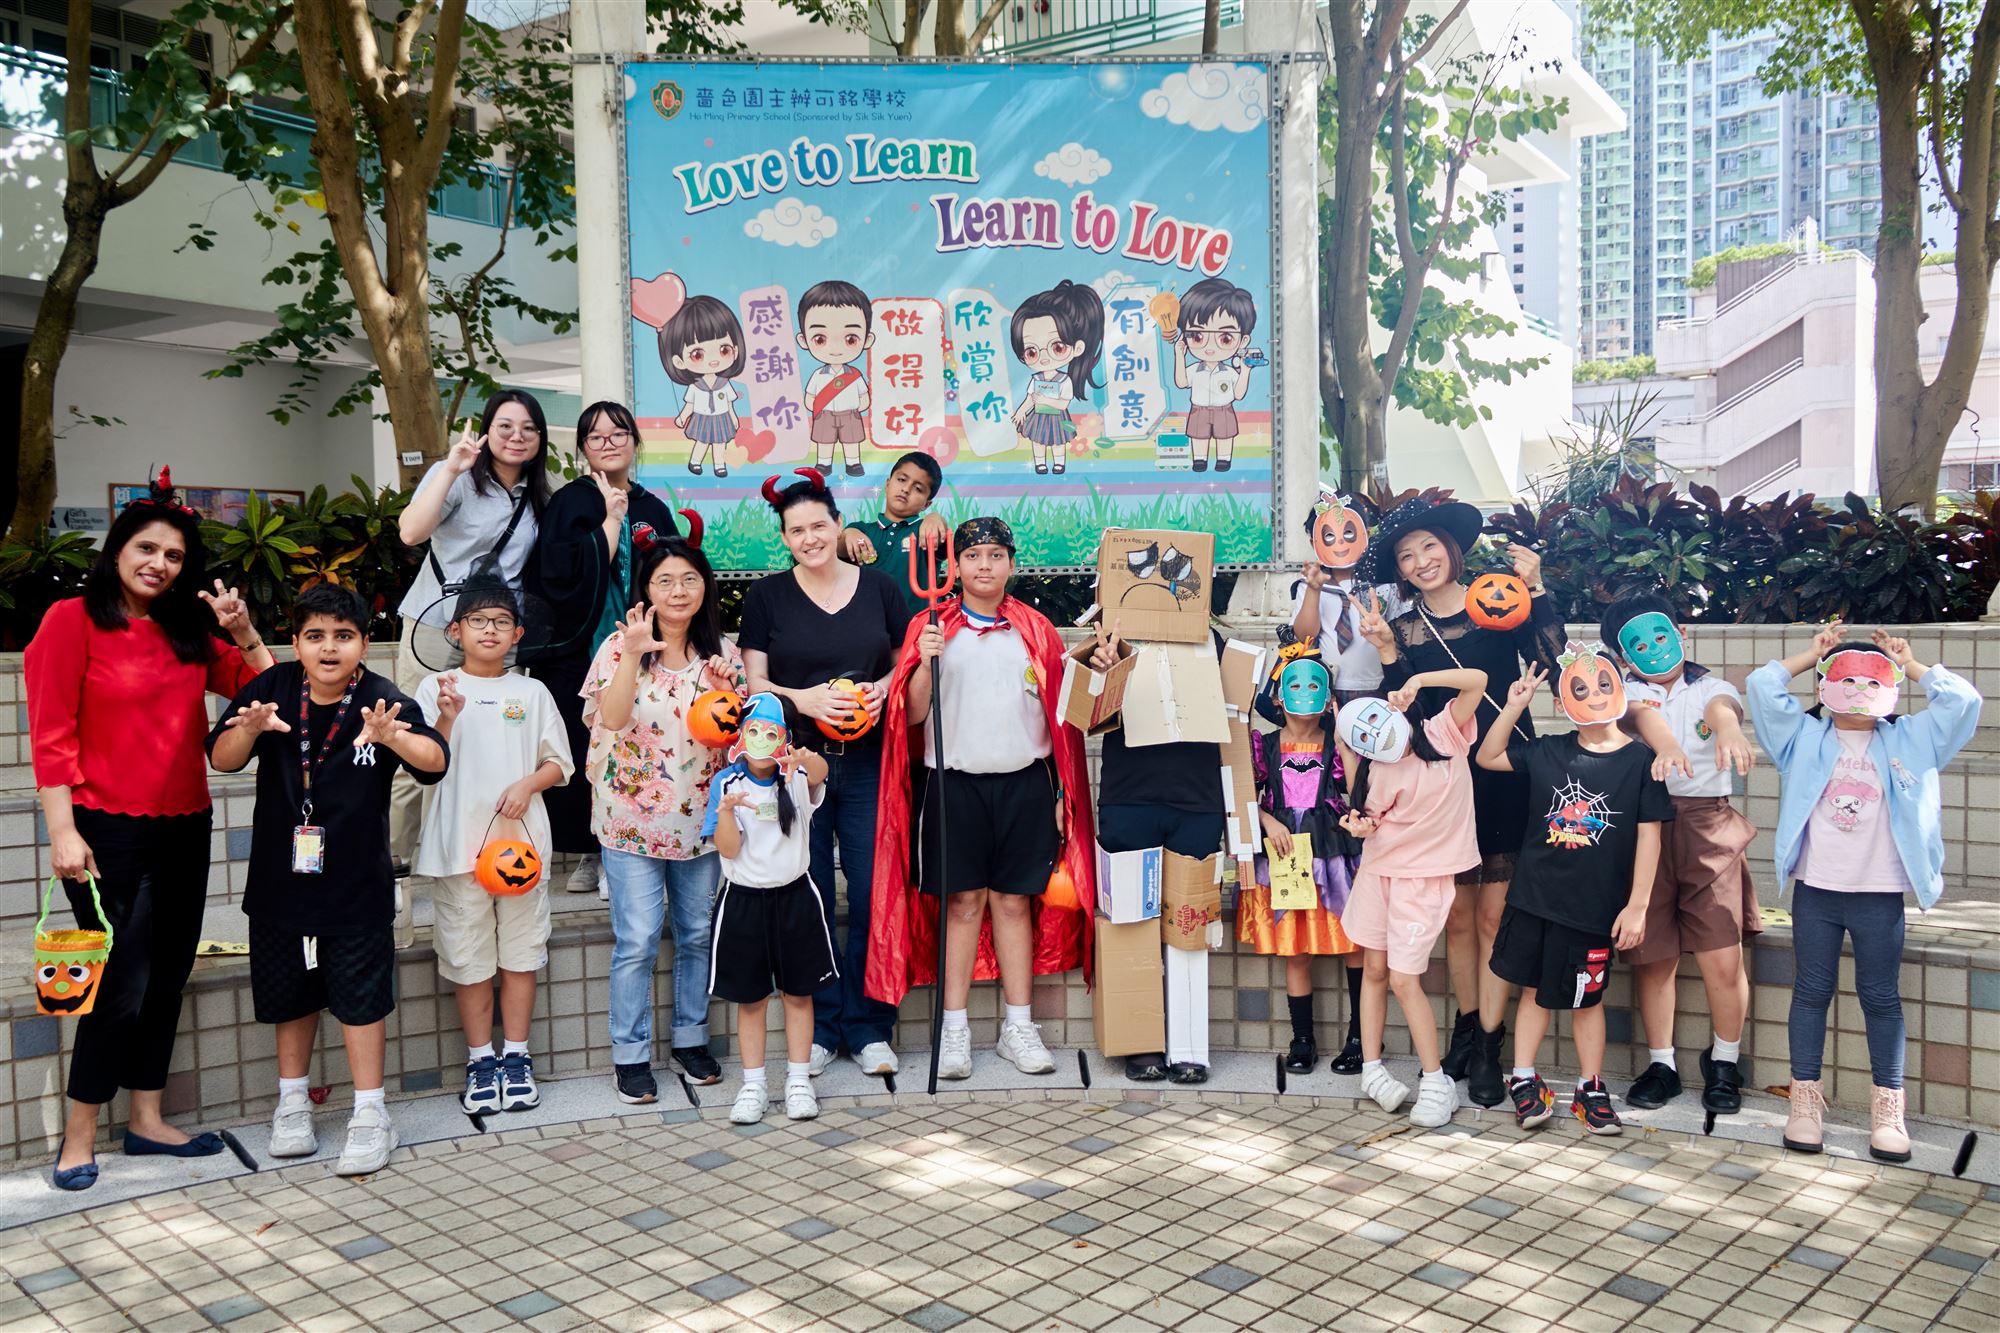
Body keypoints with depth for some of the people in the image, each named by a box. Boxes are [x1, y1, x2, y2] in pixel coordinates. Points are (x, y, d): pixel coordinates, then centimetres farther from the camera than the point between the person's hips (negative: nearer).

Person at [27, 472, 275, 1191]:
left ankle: (146, 1121, 24)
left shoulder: (188, 630, 10)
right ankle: (78, 1138, 11)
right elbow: (51, 734, -10)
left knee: (167, 978, 11)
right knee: (121, 984, -4)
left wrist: (243, 633, -7)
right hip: (108, 828, -6)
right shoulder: (73, 620, -6)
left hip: (183, 827, 6)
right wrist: (62, 832, -15)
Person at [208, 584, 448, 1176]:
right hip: (281, 877, 3)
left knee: (360, 995, 3)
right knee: (291, 993, 17)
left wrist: (392, 737, -48)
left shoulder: (385, 702, -14)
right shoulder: (274, 688, -5)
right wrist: (250, 729, -30)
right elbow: (221, 760, -8)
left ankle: (370, 1115, 15)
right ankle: (292, 1104, 34)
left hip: (357, 883, -3)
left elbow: (435, 761, -27)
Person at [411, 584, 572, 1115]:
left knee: (520, 952, 6)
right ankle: (480, 1060, 17)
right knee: (468, 956, 4)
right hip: (458, 845, -1)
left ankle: (515, 1056, 18)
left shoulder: (532, 692, 10)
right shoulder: (435, 688, 4)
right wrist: (446, 717, -20)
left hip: (522, 838, 1)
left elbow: (558, 763, 11)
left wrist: (528, 784, -9)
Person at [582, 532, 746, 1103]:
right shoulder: (621, 647, -5)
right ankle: (630, 1053, 12)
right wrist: (633, 655, -31)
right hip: (633, 817, -3)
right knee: (637, 941, -2)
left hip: (701, 816, 4)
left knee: (698, 933, 12)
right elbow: (613, 719, -20)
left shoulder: (722, 652, 5)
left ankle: (691, 1038, 28)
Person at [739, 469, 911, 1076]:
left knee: (872, 896, 0)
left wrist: (884, 688, -9)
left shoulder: (878, 586, 6)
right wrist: (803, 698, -15)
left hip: (869, 762, 1)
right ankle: (817, 1028, 19)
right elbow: (754, 682, 3)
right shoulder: (767, 595, 5)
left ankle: (868, 1028, 15)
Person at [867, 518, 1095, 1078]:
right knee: (962, 902, 1)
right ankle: (954, 1030, 10)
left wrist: (1062, 793, 6)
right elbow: (910, 715, -1)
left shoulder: (1036, 630, 8)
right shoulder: (931, 628, 4)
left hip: (1024, 781, 1)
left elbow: (1059, 714, 10)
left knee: (1015, 902, 6)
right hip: (956, 781, -1)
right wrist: (926, 663, -18)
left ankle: (1018, 1027, 14)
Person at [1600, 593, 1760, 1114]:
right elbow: (1641, 715, -15)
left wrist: (1728, 730, -42)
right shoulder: (1628, 691, 9)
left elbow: (1722, 707, -17)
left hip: (1708, 827, 0)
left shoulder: (1709, 688, 8)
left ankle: (1724, 1062, 19)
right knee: (1653, 957, 5)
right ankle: (1661, 1065, 23)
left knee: (1723, 960, -5)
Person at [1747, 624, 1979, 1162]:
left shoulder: (1909, 741, 9)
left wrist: (1911, 664, 11)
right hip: (1815, 888, 0)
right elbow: (1761, 687, 1)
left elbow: (1962, 700, 3)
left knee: (1880, 996, 6)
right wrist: (1810, 653, 10)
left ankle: (1888, 1107, 13)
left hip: (1881, 894, 0)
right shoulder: (1805, 736, 7)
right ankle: (1806, 1100, 13)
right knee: (1812, 990, 6)